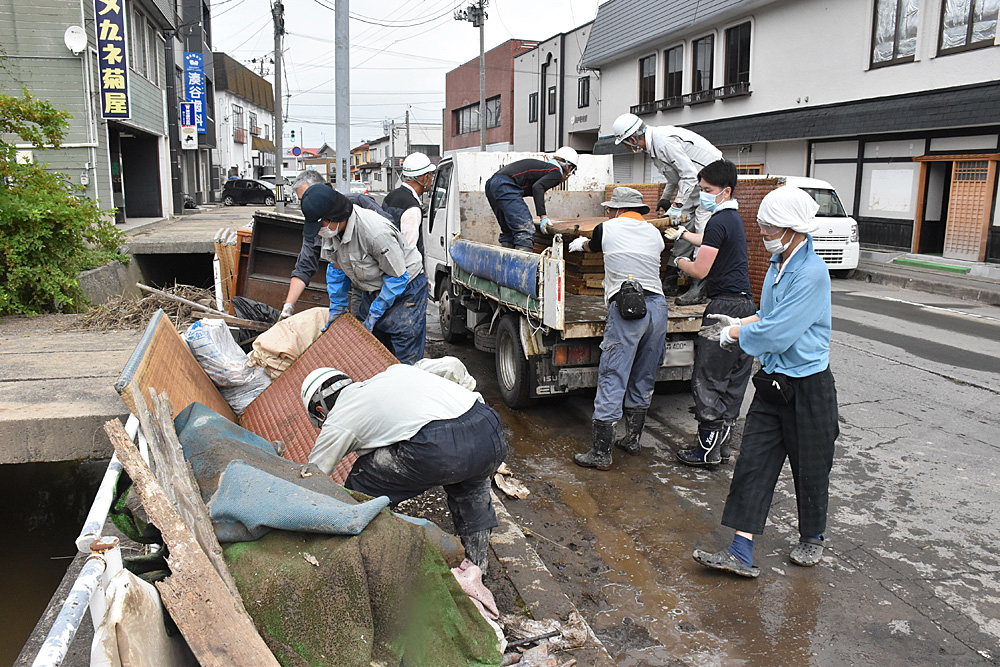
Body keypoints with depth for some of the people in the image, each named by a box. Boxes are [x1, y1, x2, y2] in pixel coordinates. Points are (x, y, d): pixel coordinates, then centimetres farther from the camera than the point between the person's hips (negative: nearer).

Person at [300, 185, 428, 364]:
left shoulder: (376, 232, -33)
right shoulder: (332, 228, -9)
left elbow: (398, 277, -23)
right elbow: (337, 267, 8)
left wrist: (374, 313, -17)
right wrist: (337, 307, 7)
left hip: (406, 288, -7)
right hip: (373, 289, 8)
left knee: (406, 360, -8)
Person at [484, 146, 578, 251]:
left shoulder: (541, 164, 29)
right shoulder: (556, 172, 4)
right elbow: (537, 187, -14)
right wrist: (543, 216, -15)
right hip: (506, 186, -9)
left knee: (508, 230, 17)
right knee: (525, 229, -13)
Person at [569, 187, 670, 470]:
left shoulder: (607, 229, 7)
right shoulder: (654, 234, 16)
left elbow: (592, 246, 28)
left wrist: (580, 244, 54)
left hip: (625, 309, -5)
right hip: (657, 306, 5)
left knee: (612, 381, -3)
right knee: (643, 381, 17)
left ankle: (601, 453, -2)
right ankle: (632, 439, 29)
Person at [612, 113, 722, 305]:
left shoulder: (666, 142, -25)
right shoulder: (654, 143, 7)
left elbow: (689, 175, -26)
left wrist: (677, 206, -23)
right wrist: (666, 198, 25)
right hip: (696, 184, 10)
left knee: (703, 233, -14)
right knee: (684, 227, 7)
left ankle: (698, 290, -14)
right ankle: (669, 282, 10)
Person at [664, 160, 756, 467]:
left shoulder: (719, 222, -13)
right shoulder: (734, 218, 18)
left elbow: (700, 270, -15)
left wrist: (680, 261, 5)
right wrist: (682, 234, 50)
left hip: (725, 305, -10)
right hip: (745, 305, 10)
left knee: (708, 379, -4)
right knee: (733, 381, 11)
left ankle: (709, 449, 1)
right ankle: (722, 446, 19)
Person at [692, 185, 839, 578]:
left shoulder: (812, 273, -22)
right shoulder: (778, 263, 7)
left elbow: (776, 333, -25)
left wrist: (736, 334, -9)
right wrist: (738, 324, 6)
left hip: (807, 386, -8)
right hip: (772, 382, 8)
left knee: (809, 468, 11)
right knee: (754, 463, 3)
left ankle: (813, 538, 36)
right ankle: (741, 554, 6)